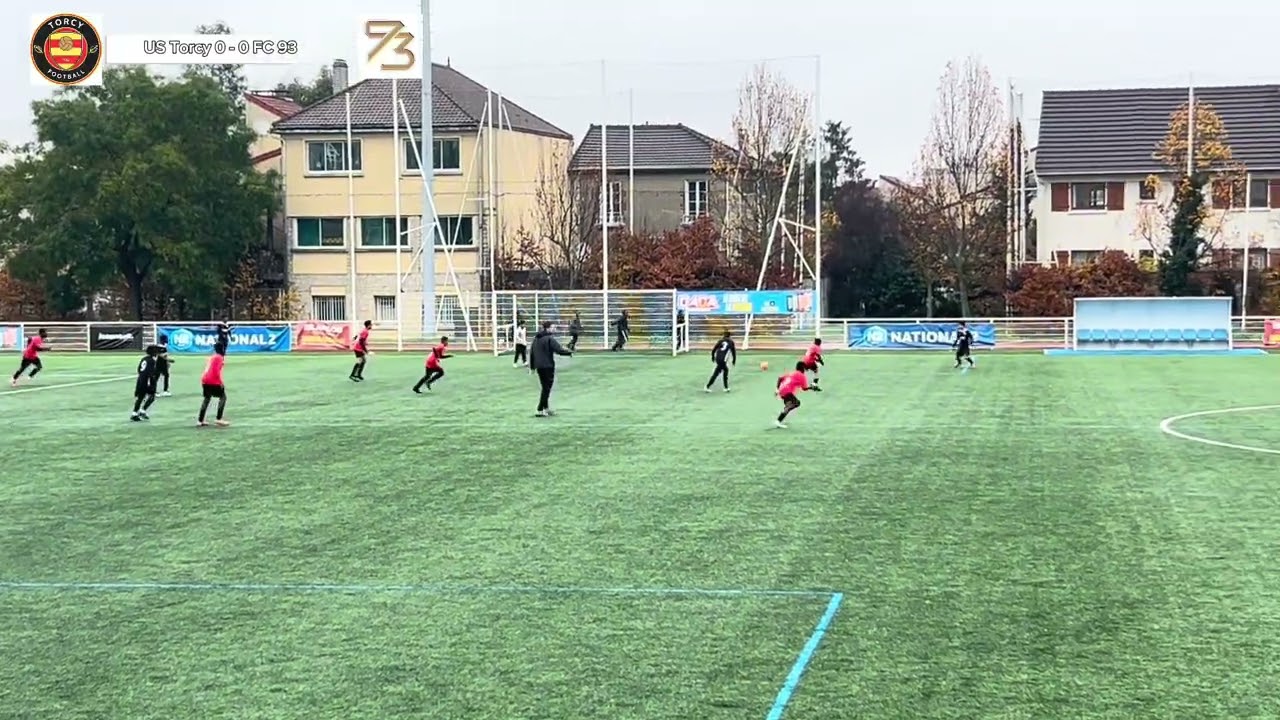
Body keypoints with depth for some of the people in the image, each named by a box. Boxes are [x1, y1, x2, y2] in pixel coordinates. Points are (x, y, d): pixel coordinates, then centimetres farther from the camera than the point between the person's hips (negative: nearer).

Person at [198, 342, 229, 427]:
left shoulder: (213, 357, 21)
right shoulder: (219, 357, -5)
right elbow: (216, 370, -15)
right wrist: (221, 382, -13)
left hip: (205, 380, 8)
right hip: (213, 381, -8)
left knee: (207, 398, 18)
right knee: (223, 397, 3)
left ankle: (200, 421, 17)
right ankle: (218, 419, -6)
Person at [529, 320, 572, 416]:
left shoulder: (536, 338, 10)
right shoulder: (550, 338, -14)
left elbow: (531, 353, 14)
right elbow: (559, 350, -21)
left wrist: (532, 366, 20)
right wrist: (570, 352, -5)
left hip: (539, 367, 8)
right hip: (548, 366, -8)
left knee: (545, 387, 18)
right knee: (546, 388, -1)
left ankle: (546, 408, 24)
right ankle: (540, 410, -4)